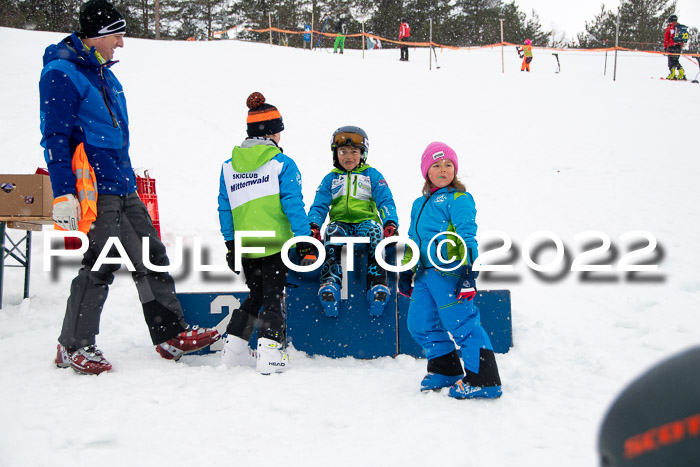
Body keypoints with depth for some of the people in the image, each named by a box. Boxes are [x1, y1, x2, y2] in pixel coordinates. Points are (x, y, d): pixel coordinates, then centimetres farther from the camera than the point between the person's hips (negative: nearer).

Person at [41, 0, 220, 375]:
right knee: (101, 264, -7)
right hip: (93, 189, -9)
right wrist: (63, 195, -19)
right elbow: (55, 138, -14)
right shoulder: (61, 74, -10)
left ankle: (171, 336, 14)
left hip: (123, 188, 9)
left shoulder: (104, 74, 17)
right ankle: (73, 347, 6)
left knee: (152, 258, 7)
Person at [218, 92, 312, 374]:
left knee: (256, 295, 20)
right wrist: (304, 239, -7)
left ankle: (234, 347, 18)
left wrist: (230, 244, 14)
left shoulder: (228, 167, 8)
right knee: (273, 297, 3)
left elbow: (224, 209, 8)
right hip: (274, 244, -4)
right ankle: (270, 351, -9)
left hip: (245, 247, 5)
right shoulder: (282, 164, -6)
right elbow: (292, 204, -10)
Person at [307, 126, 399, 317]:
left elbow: (385, 201, 3)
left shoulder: (372, 175, 13)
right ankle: (329, 283, -41)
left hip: (365, 221, -1)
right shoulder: (330, 179, 18)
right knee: (332, 233, -35)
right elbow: (319, 205, 9)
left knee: (374, 230, -37)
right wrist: (313, 226, -13)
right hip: (340, 222, 1)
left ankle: (378, 285, -40)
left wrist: (390, 223, -19)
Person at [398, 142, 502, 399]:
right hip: (425, 273, 9)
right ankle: (445, 370, 26)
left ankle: (483, 380, -6)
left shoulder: (459, 199, -3)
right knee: (420, 324, 11)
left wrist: (467, 272, -20)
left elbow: (466, 236, -12)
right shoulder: (419, 204, 21)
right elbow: (413, 240, 28)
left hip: (449, 272, -9)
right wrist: (406, 271, 24)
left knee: (461, 323, -10)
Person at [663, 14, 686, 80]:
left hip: (671, 46, -5)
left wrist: (665, 47, 1)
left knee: (671, 60, -4)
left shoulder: (669, 27, -1)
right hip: (679, 46, 5)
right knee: (676, 60, 15)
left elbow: (666, 38, -3)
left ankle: (672, 74, -15)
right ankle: (681, 73, 4)